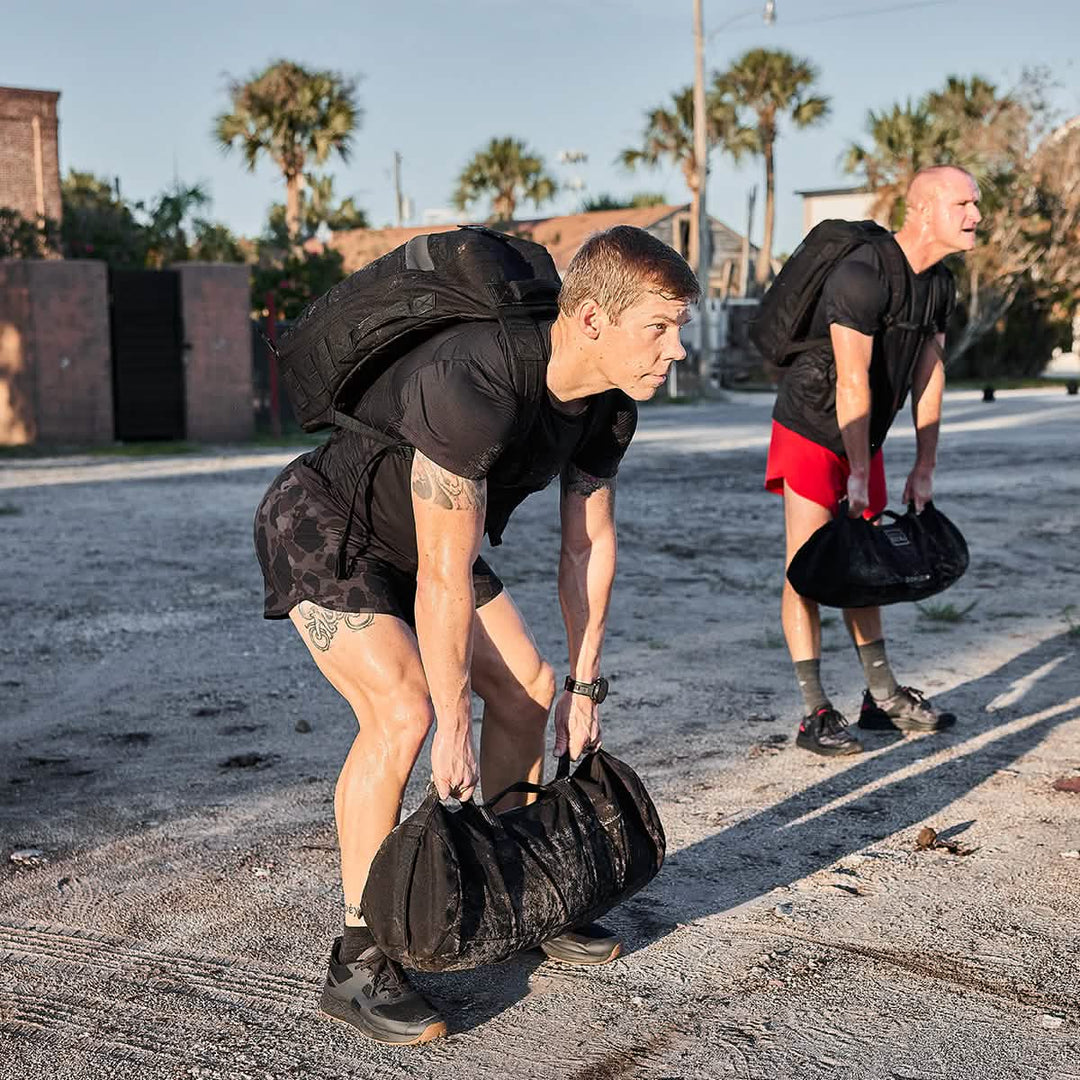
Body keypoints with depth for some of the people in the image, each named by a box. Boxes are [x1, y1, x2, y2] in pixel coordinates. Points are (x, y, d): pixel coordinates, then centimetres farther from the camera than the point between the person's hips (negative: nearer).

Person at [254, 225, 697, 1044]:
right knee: (402, 710, -23)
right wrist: (453, 725, -25)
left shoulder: (610, 402, -11)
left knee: (529, 689, 6)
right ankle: (358, 964, -12)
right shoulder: (474, 387, -37)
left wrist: (585, 686, 2)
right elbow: (445, 577, -32)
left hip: (419, 534, 9)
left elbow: (589, 542, 0)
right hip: (326, 528, -8)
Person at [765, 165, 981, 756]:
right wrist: (858, 475, -20)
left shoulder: (939, 285, 3)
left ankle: (883, 697, 20)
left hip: (862, 437, 8)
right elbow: (852, 384, -24)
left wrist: (924, 468, 4)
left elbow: (929, 376, 6)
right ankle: (815, 714, -3)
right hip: (811, 433, -8)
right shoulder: (862, 275, -25)